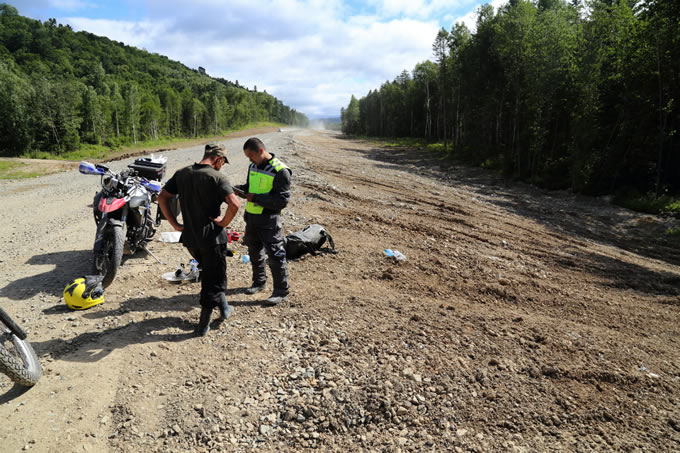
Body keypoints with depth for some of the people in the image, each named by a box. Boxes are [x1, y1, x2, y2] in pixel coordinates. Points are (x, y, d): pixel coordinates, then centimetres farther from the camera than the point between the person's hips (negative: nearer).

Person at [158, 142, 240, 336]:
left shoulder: (182, 173, 5)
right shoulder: (217, 177, -14)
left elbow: (162, 197, 8)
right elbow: (234, 204, -28)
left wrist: (175, 224, 7)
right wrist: (224, 222, -12)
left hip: (189, 237, 6)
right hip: (211, 237, -6)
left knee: (209, 272, 27)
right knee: (213, 279, 9)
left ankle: (223, 307, 39)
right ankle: (203, 326, 16)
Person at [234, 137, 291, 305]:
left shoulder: (280, 171, -16)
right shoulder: (253, 166, 9)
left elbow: (282, 200, -19)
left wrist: (255, 198, -21)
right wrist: (240, 189, 0)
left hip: (269, 220, -8)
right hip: (251, 216, 8)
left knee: (275, 255, -1)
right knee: (254, 252, 19)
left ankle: (281, 291, 10)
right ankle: (259, 282, 39)